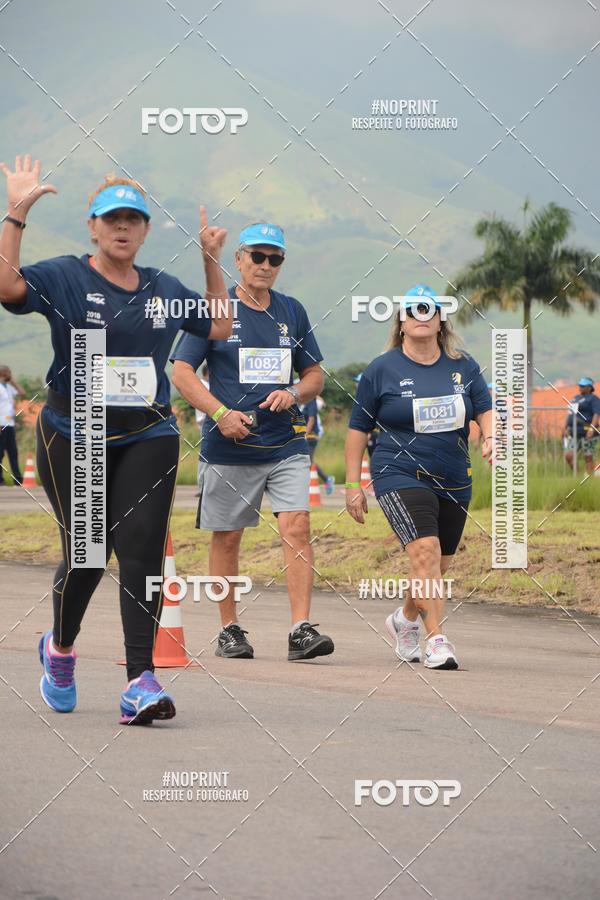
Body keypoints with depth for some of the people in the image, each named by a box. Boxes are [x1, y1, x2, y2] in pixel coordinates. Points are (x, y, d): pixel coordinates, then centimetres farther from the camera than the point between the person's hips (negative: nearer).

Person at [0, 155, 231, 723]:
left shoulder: (165, 289, 13)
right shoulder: (64, 278, -1)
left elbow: (219, 327, 26)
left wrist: (212, 261, 17)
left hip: (148, 437, 3)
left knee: (141, 550, -11)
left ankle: (140, 682, -15)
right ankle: (60, 649, 33)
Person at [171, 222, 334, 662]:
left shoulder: (292, 311, 12)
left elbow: (315, 375, 17)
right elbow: (181, 372, -3)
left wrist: (294, 393, -6)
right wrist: (221, 414, -16)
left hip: (287, 444, 2)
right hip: (230, 445, -2)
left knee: (297, 527, -13)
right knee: (227, 537, 5)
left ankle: (302, 629, -15)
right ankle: (229, 629, 19)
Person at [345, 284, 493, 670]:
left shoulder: (463, 366, 7)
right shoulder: (382, 370, 0)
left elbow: (485, 410, 10)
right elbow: (358, 428, 4)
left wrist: (491, 437, -14)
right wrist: (353, 485, 1)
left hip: (453, 480, 4)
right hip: (401, 476, -4)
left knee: (440, 564, 12)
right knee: (425, 551, -23)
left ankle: (406, 618, 40)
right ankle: (437, 640, -22)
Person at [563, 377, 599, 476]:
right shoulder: (576, 398, 19)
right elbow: (569, 414, 24)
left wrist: (592, 428, -30)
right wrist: (565, 428, 21)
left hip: (587, 433, -7)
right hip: (574, 433, 8)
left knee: (588, 457, -5)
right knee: (568, 456, -2)